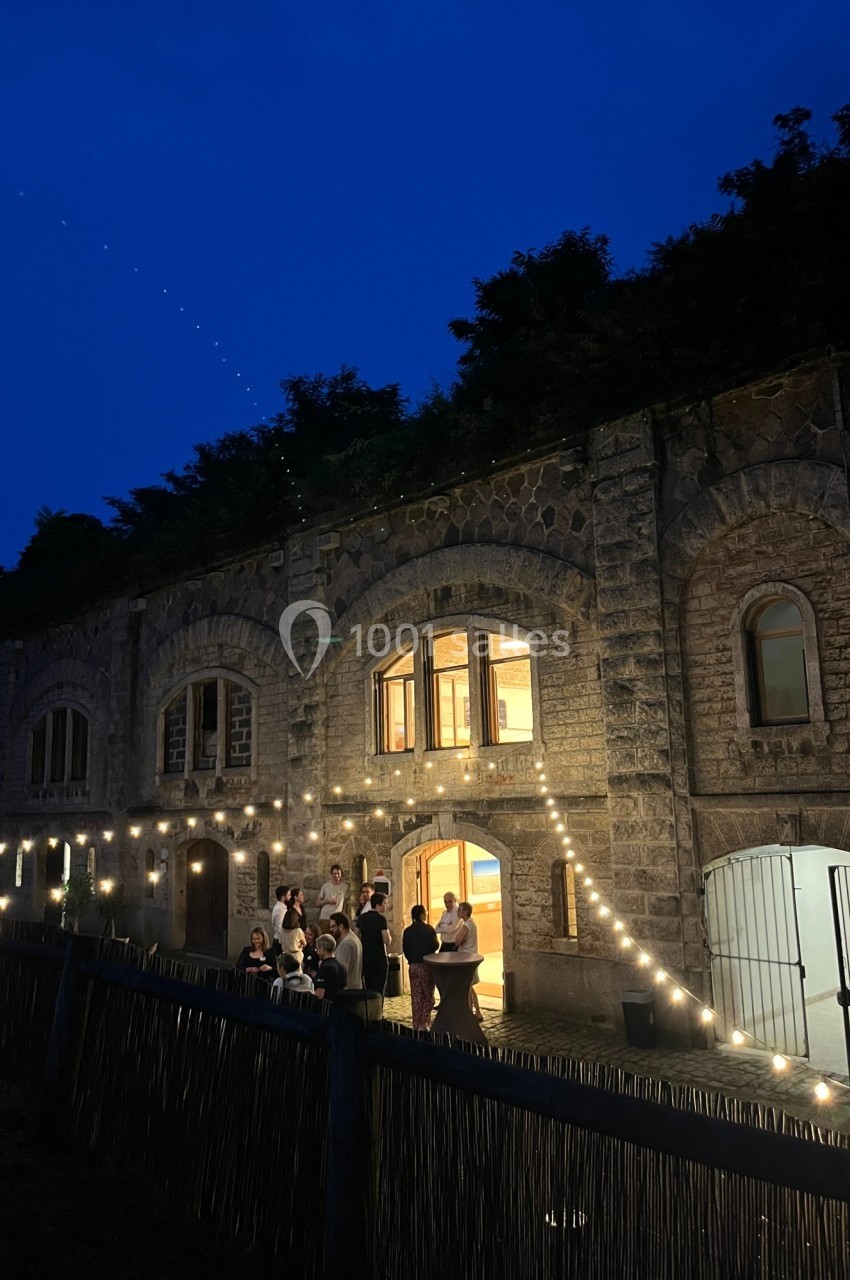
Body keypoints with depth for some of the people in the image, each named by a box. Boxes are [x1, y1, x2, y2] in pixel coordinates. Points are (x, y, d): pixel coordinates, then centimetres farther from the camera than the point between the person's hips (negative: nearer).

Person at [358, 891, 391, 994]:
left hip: (365, 957, 6)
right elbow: (387, 941, -19)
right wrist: (389, 936, 1)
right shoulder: (381, 918, -14)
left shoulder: (362, 917, 5)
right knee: (378, 990, 0)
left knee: (368, 989, 16)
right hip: (379, 958, -6)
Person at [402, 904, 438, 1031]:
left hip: (413, 966, 4)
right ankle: (424, 1024, -1)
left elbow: (405, 949, 3)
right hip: (426, 966, -4)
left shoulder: (407, 931, 1)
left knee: (416, 997, 11)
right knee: (428, 996, 6)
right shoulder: (428, 929, -12)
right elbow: (435, 946, -11)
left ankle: (417, 1025, 15)